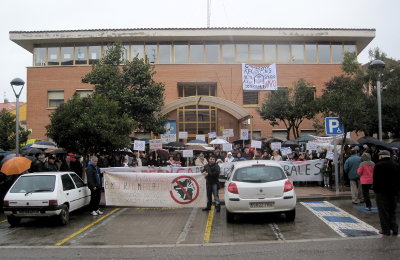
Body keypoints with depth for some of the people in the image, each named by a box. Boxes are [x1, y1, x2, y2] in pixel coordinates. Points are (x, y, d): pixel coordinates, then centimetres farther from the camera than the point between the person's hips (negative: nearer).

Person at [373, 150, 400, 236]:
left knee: (383, 212, 1)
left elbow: (375, 180, -11)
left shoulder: (378, 165, -10)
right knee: (392, 211, 14)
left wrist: (375, 190, -3)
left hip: (382, 192, -5)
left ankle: (386, 230, 4)